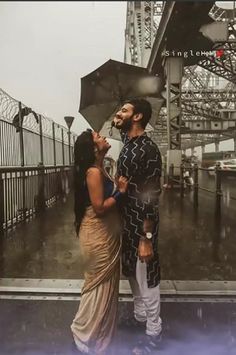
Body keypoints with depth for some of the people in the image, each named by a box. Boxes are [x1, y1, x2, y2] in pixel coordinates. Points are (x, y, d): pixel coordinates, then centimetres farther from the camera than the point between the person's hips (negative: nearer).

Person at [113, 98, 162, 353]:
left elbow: (150, 198, -23)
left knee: (146, 278, 8)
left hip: (141, 224, -9)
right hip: (125, 221, 9)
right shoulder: (127, 145, 4)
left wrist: (147, 237, -22)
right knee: (132, 274, 23)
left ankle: (153, 333, 30)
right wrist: (115, 121, 14)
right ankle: (139, 318, 46)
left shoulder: (148, 150, -21)